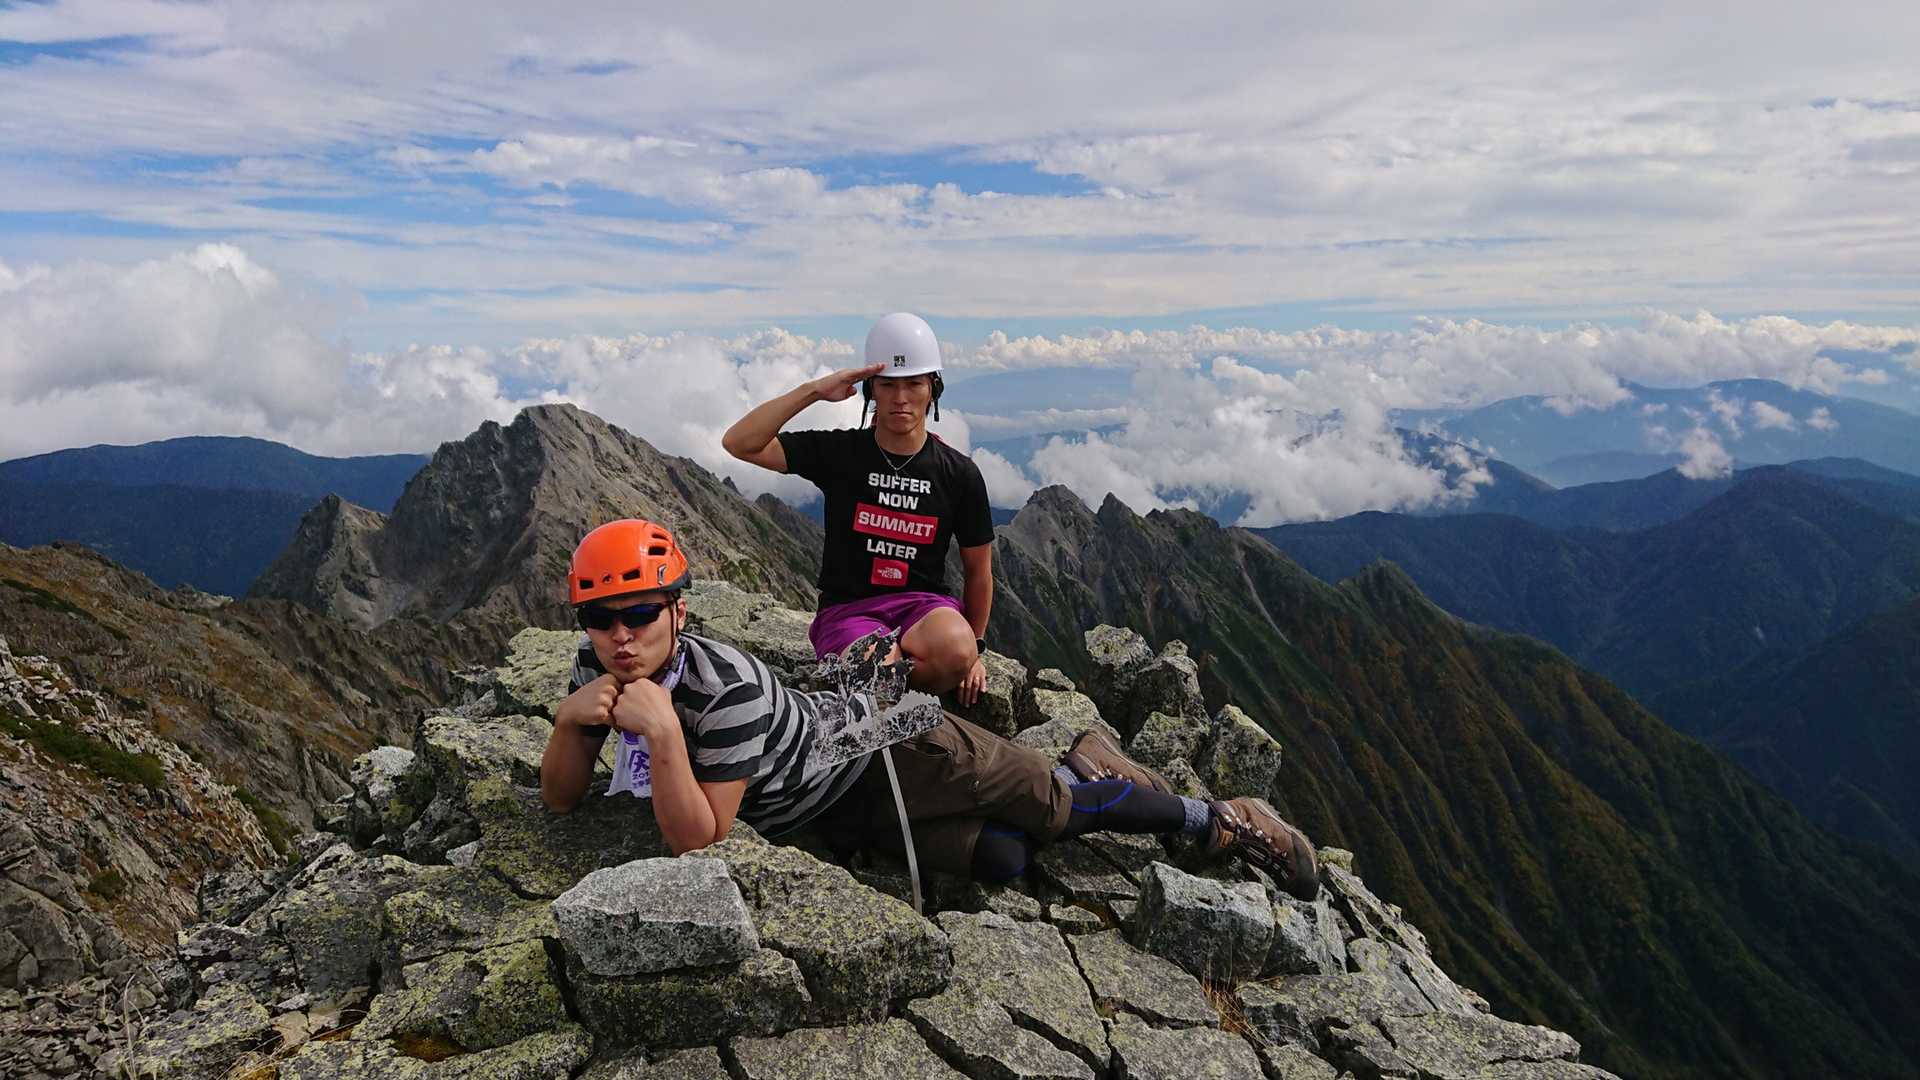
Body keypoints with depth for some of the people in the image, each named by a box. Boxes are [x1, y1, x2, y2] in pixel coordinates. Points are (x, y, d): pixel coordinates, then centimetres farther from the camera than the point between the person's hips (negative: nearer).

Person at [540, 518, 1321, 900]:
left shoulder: (724, 685, -34)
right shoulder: (601, 666, -11)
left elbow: (700, 837, -30)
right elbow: (561, 798, -6)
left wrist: (663, 731, -46)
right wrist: (570, 721, -27)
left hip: (887, 741, -6)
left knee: (1053, 806, 1)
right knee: (1002, 862, -1)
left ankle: (1224, 823, 25)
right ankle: (1082, 764, 28)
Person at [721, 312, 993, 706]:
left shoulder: (960, 474, 3)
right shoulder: (839, 452, 0)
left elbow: (978, 572, 12)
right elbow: (739, 444, -11)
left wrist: (975, 648, 12)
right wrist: (813, 390, -16)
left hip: (925, 603, 2)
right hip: (848, 608, -1)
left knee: (955, 650, -35)